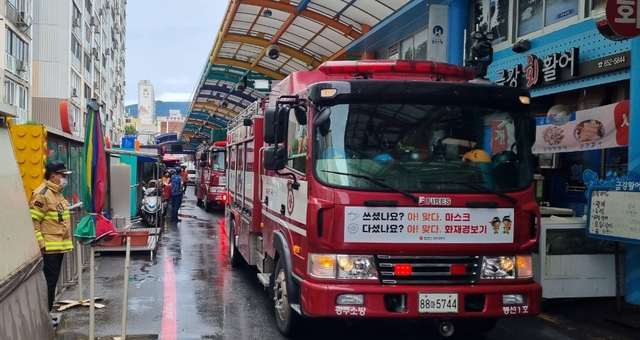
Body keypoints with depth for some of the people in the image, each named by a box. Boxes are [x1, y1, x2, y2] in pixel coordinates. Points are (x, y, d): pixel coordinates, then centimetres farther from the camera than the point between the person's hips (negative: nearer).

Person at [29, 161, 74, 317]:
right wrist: (41, 244, -20)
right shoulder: (42, 194, -16)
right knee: (49, 282, -6)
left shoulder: (57, 193, 15)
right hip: (49, 248, -9)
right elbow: (32, 222, -20)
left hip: (58, 246, 9)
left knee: (52, 281, 13)